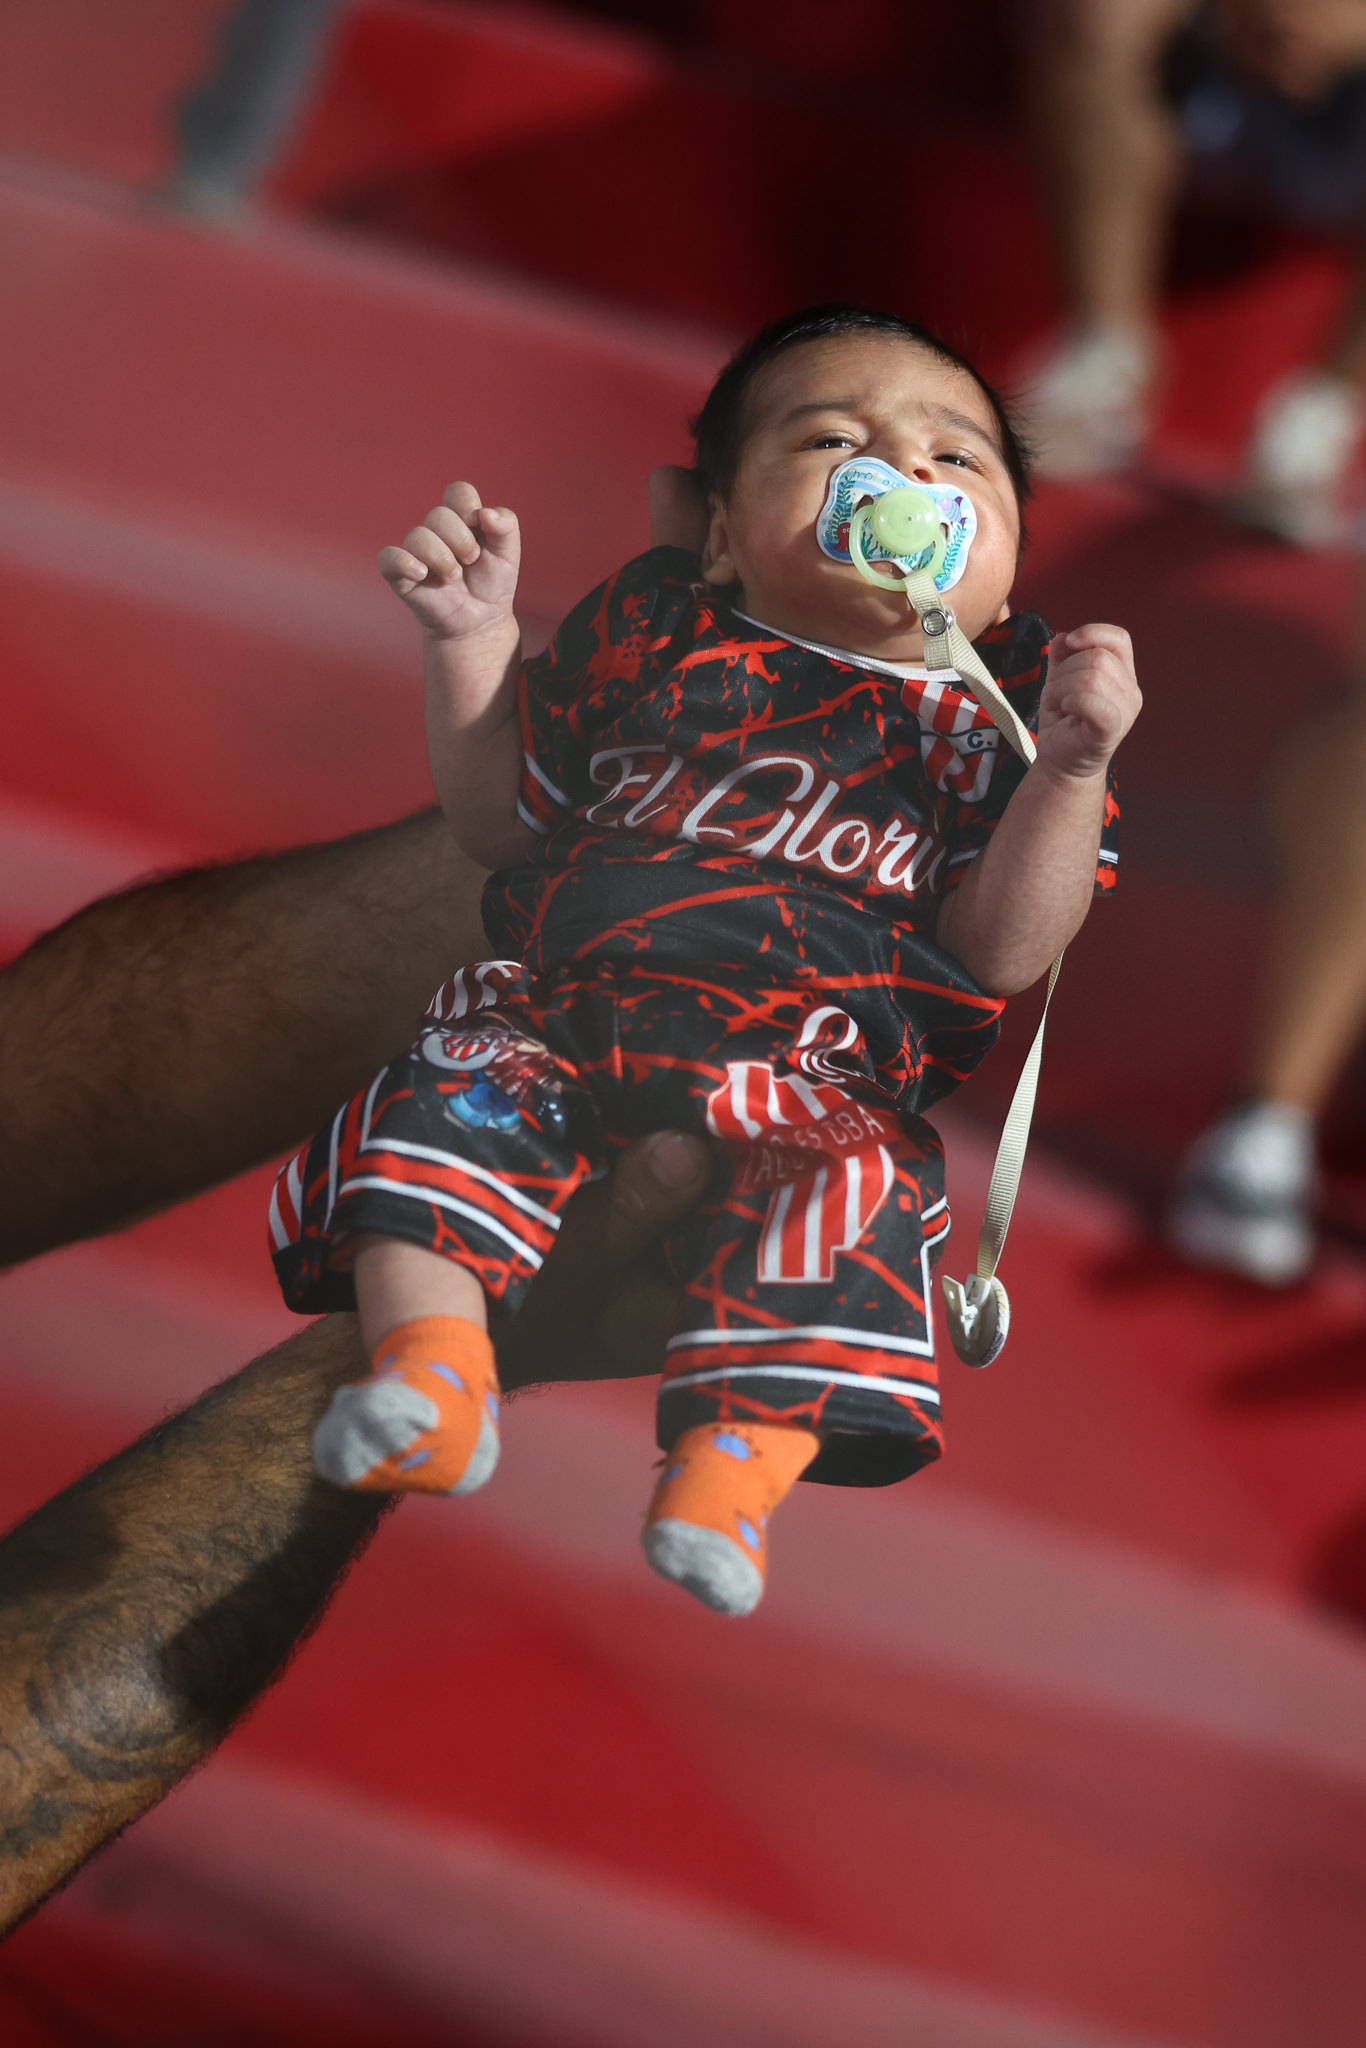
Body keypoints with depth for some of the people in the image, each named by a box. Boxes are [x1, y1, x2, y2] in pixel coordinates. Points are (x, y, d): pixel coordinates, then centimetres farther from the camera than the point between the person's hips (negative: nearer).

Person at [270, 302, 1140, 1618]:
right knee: (458, 1080, -25)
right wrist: (473, 646, 13)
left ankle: (733, 1465, -45)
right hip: (566, 1000, 2)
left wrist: (1072, 769, -10)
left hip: (823, 1059, -2)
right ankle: (429, 1365, -40)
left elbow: (1002, 952, 3)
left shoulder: (989, 720, 15)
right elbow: (500, 825, 26)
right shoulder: (651, 635, 21)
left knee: (847, 1175, -32)